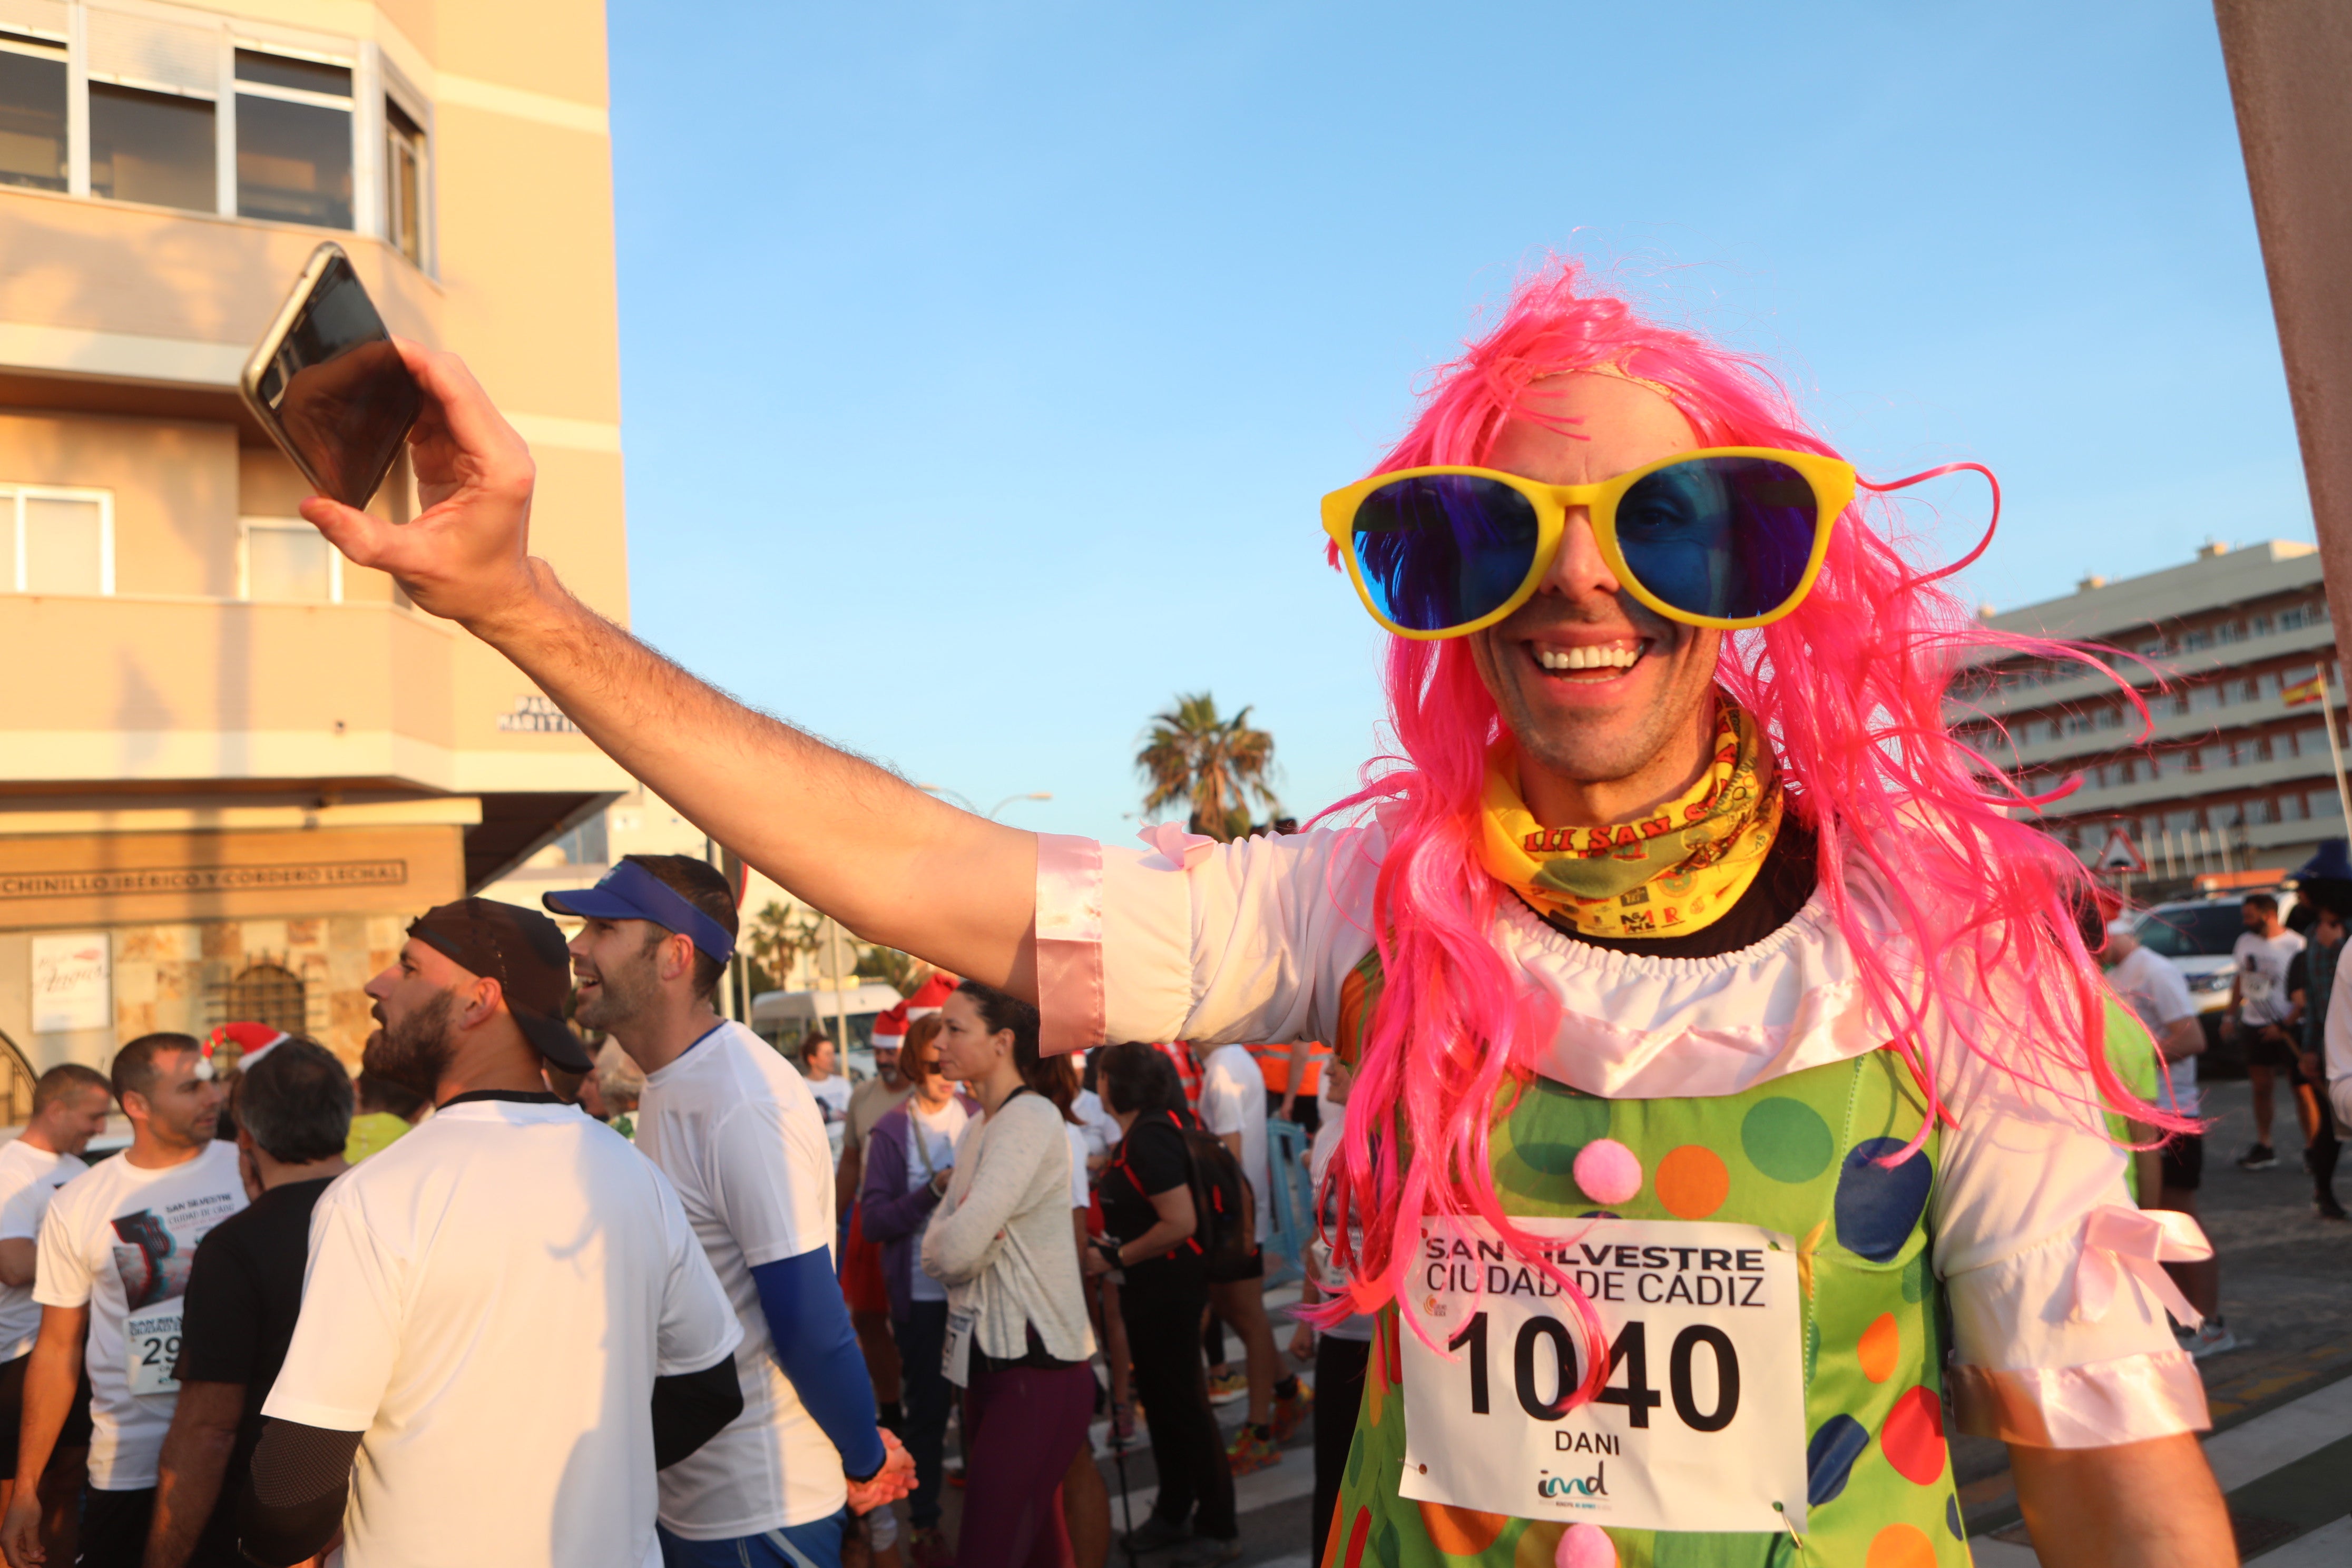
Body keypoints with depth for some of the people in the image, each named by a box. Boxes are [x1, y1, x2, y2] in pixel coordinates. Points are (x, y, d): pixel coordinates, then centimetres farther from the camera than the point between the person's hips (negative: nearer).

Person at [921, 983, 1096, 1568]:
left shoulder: (1031, 1119, -16)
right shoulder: (977, 1128, 13)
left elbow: (956, 1250, -24)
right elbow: (935, 1252, 7)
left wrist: (953, 1239, -4)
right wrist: (964, 1239, -13)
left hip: (1036, 1371, -9)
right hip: (989, 1360, 9)